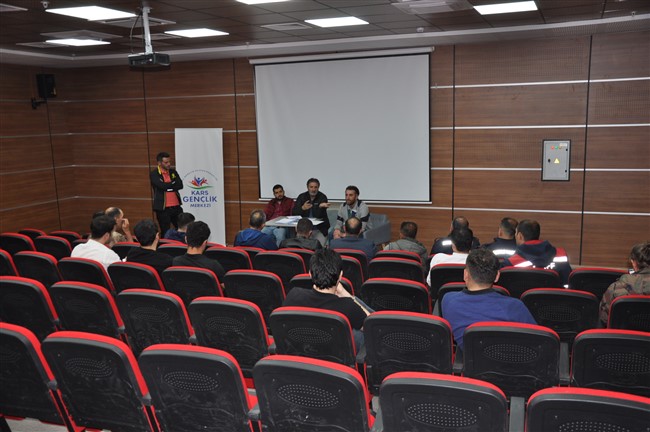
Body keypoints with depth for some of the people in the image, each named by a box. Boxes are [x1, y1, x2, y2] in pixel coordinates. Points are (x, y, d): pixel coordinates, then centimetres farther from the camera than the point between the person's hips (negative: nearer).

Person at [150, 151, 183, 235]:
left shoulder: (173, 172, 11)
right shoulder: (154, 174, -4)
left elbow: (180, 185, -2)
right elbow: (162, 186, -19)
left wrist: (168, 187, -13)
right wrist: (174, 182, -3)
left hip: (176, 207, 4)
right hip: (163, 208, -4)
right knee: (165, 233, 3)